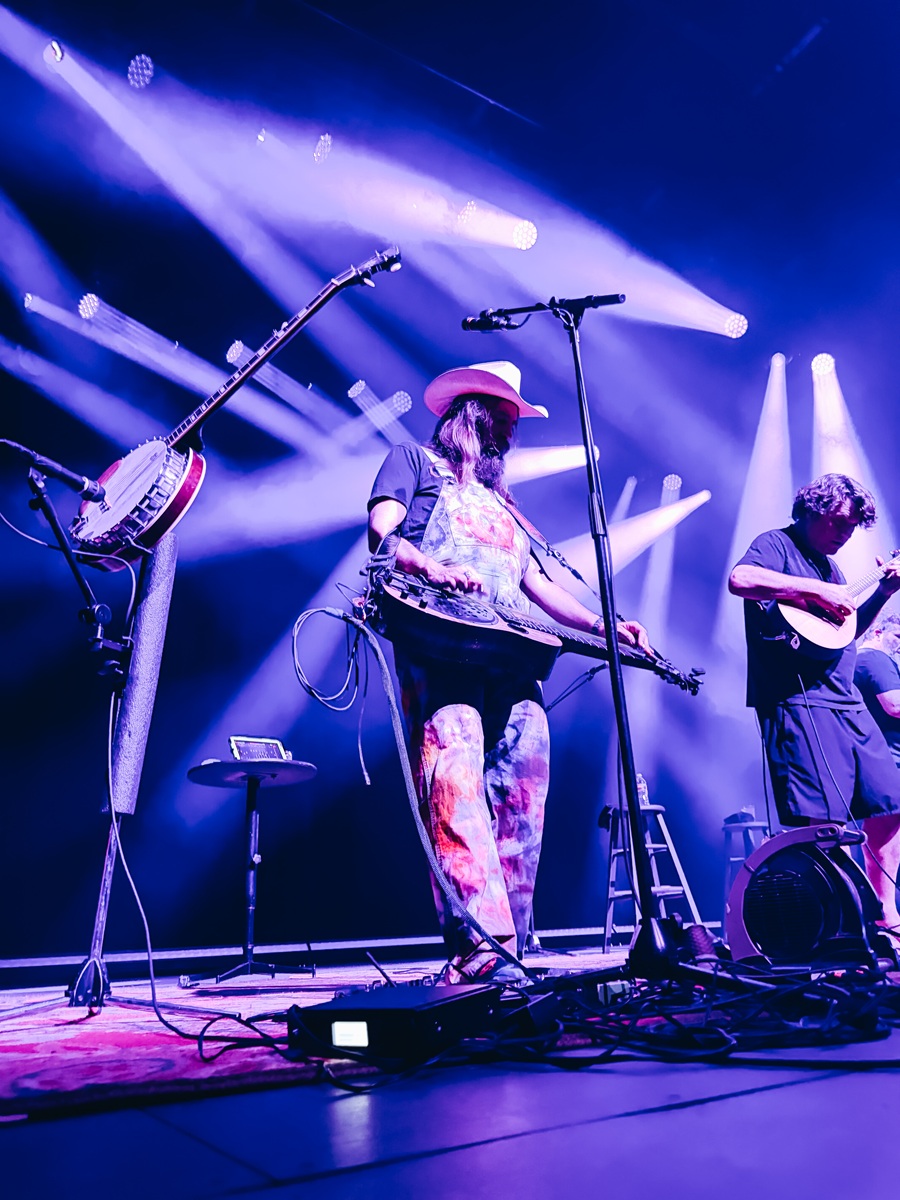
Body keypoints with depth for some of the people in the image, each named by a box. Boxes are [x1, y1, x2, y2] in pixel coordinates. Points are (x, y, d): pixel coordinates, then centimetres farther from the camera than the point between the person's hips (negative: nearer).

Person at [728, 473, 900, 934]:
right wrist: (818, 590, -19)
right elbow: (740, 579, -24)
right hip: (799, 701, -9)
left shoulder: (827, 564, 25)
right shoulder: (777, 545, -1)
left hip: (848, 703, 9)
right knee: (824, 821, -15)